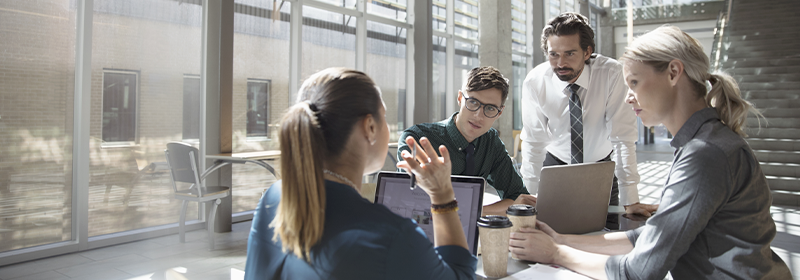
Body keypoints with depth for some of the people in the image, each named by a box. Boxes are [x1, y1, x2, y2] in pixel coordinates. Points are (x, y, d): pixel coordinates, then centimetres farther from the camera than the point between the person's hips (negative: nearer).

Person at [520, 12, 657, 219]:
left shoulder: (611, 74, -24)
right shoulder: (535, 82, -21)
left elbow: (623, 137, -25)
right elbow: (533, 142, -17)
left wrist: (630, 201, -28)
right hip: (556, 165, 0)